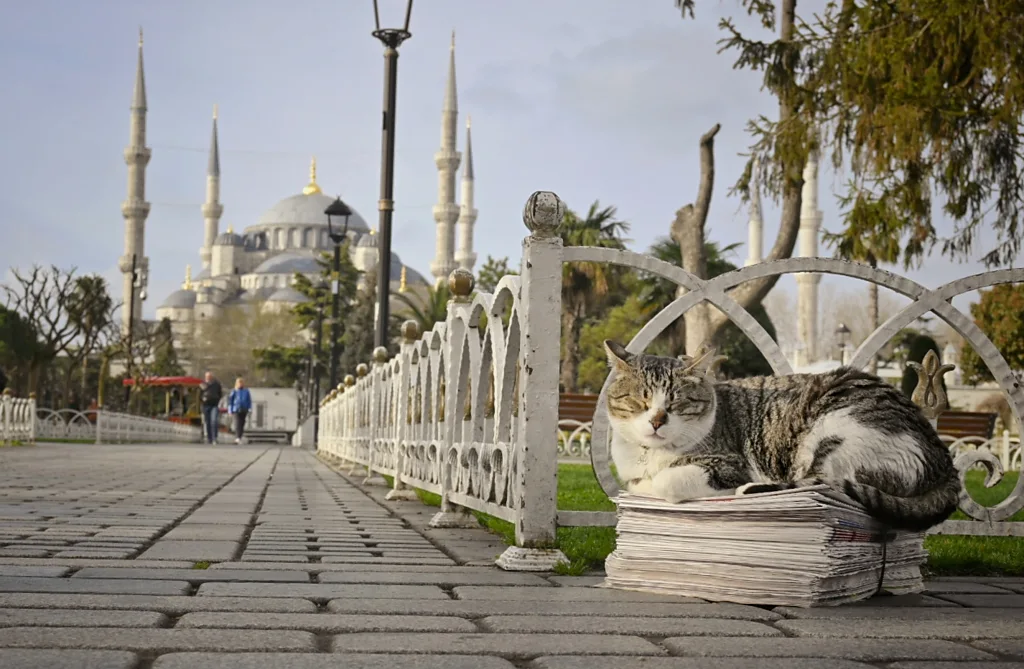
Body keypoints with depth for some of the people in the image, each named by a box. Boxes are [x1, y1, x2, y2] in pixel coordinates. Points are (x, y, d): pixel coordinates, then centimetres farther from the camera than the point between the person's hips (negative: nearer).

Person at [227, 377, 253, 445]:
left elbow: (249, 401, 10)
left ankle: (239, 438, 16)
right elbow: (230, 400, 7)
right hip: (236, 410, -3)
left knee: (242, 424, 6)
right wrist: (230, 410, 4)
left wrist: (250, 409, 2)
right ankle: (237, 438, -23)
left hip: (244, 410, 3)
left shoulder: (246, 391, 8)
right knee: (237, 423, -16)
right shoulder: (234, 391, 4)